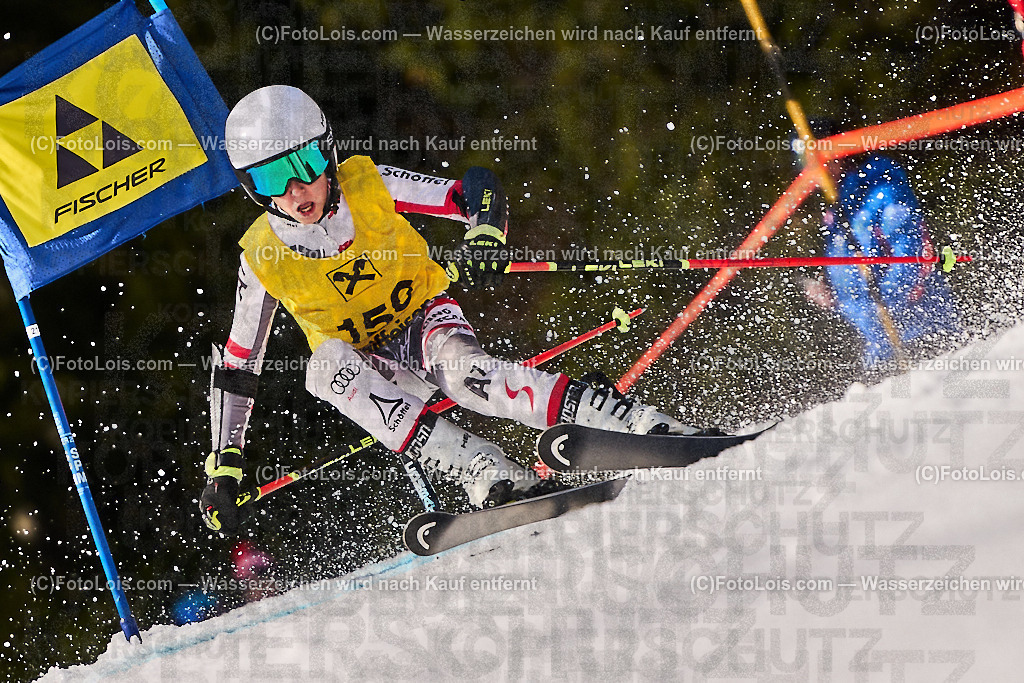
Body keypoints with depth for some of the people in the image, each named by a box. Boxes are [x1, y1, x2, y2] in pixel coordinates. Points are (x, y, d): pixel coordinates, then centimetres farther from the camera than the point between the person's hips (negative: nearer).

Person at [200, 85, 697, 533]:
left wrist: (485, 239, -34)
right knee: (326, 365, -34)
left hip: (424, 317, -2)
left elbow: (477, 191, -12)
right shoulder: (263, 256, -12)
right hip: (366, 362, 2)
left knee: (460, 368, -36)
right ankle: (495, 478, -45)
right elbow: (235, 367, -2)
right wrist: (223, 467, -6)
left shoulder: (368, 185, -16)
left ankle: (653, 429, -42)